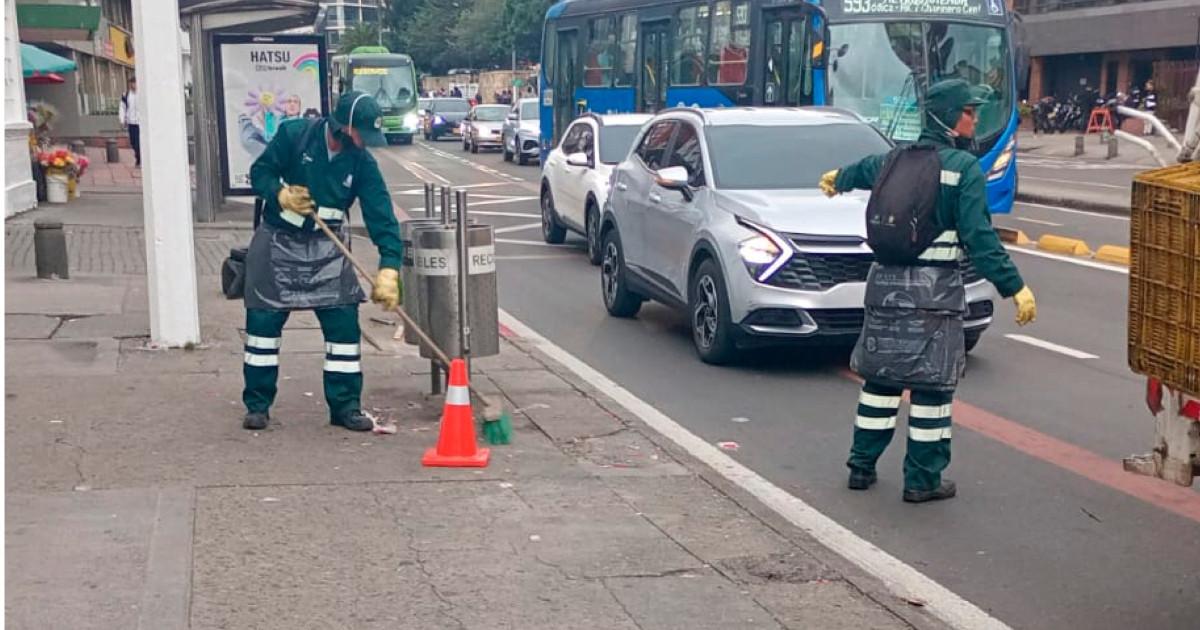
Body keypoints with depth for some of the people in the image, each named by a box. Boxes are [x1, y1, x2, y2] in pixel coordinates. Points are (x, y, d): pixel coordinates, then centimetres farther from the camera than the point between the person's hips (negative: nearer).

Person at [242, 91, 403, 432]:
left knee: (344, 323, -5)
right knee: (263, 321, 2)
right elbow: (260, 171, -6)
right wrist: (282, 194, -28)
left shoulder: (362, 162, -10)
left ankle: (345, 406, 7)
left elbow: (381, 215, -16)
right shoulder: (294, 135, -15)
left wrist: (389, 267, -26)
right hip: (278, 242, -1)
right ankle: (257, 404, 16)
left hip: (327, 248, 2)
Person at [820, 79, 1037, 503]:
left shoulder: (896, 159, 10)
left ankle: (862, 467, 22)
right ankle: (923, 481, 7)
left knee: (880, 377, 15)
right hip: (935, 292, -6)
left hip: (886, 284, 6)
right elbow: (978, 237, -18)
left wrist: (838, 179, 58)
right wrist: (1015, 288, -18)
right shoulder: (964, 168, -10)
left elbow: (865, 169, 35)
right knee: (932, 384, 2)